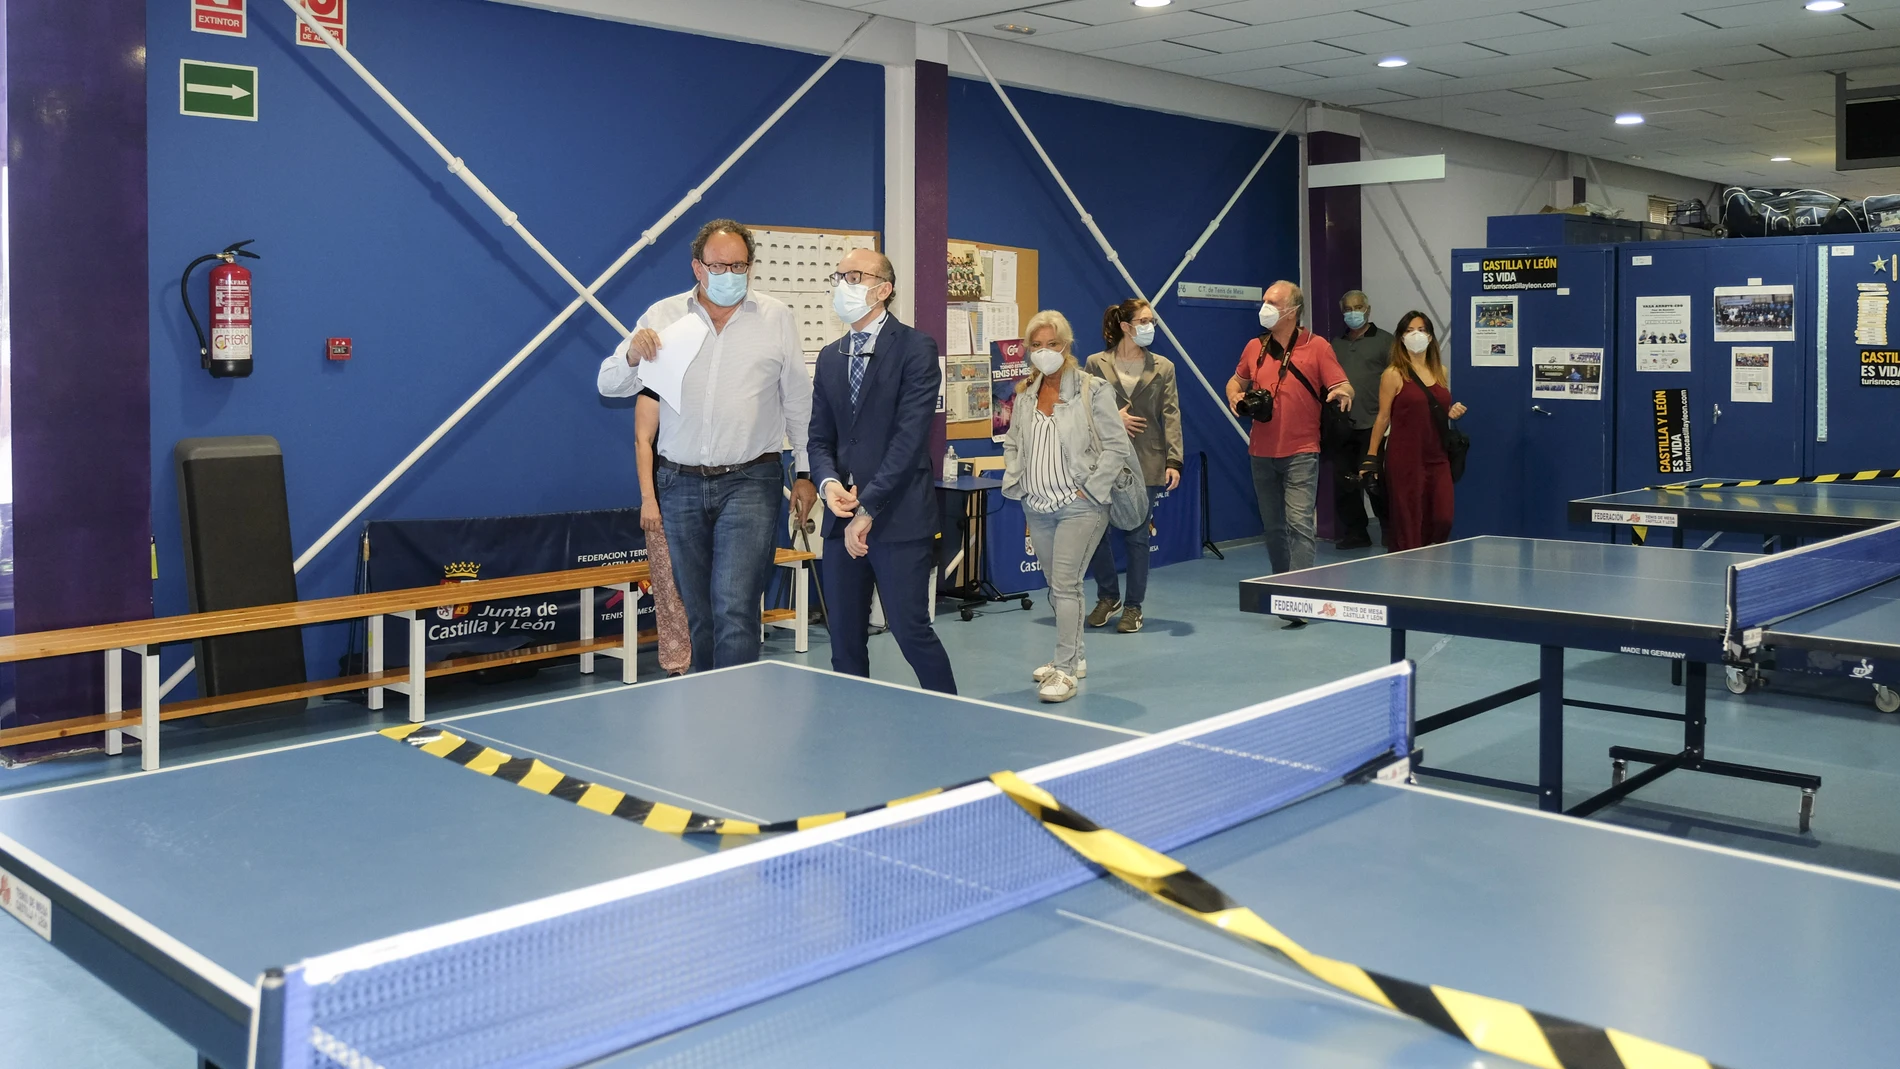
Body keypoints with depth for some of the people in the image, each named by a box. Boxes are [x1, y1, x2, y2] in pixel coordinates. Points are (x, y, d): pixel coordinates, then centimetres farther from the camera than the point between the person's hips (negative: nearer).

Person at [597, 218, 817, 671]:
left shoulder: (776, 317, 3)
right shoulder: (662, 316, 4)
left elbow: (799, 401, 8)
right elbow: (610, 386, 2)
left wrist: (806, 472, 7)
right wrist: (632, 355, -20)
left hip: (750, 483, -2)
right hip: (680, 483, 3)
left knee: (734, 610, -14)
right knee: (695, 613, 11)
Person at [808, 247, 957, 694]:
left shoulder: (915, 348, -5)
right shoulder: (830, 357, 16)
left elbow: (910, 437, -13)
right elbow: (820, 437, 15)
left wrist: (868, 509, -15)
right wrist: (829, 482, -8)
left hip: (898, 518, -6)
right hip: (842, 518, 6)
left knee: (911, 630, -5)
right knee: (844, 638, 8)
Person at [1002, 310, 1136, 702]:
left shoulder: (1092, 391, -8)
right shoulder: (1025, 395, 9)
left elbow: (1117, 446, -9)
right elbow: (1012, 443, 21)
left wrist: (1090, 489, -12)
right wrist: (1014, 482, 7)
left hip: (1079, 507, -6)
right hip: (1038, 508, 6)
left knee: (1065, 584, -13)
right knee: (1056, 586, 14)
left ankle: (1064, 670, -10)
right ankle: (1074, 658, 28)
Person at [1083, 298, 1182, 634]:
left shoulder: (1163, 367, 5)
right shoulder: (1096, 364, 2)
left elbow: (1171, 415, -1)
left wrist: (1173, 461, -10)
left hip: (1146, 464, 0)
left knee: (1137, 536, 4)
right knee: (1095, 530, 2)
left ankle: (1133, 607, 17)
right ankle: (1108, 597, 24)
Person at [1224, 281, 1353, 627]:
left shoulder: (1317, 347, -4)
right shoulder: (1255, 348, 9)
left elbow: (1343, 387, -5)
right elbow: (1236, 381, 23)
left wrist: (1342, 393, -29)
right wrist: (1235, 396, 1)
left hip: (1300, 453, -5)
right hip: (1262, 453, 5)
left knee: (1299, 523, -13)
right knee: (1273, 527, 12)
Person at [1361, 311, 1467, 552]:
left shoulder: (1440, 372, 12)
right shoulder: (1393, 374, -4)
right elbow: (1383, 417, -5)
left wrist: (1452, 413, 3)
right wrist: (1371, 457, -8)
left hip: (1437, 458, 5)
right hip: (1405, 459, -5)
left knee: (1442, 520, -1)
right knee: (1408, 524, -2)